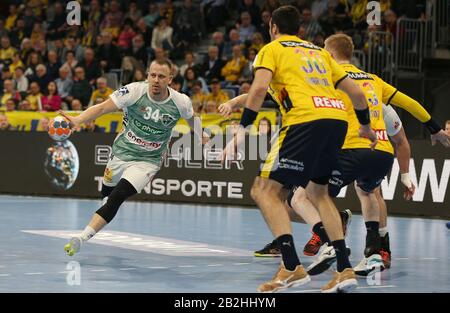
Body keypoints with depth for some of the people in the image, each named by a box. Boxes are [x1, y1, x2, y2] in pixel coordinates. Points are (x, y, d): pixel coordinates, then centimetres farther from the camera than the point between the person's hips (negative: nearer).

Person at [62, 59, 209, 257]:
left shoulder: (180, 102, -13)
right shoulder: (135, 91, -17)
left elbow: (191, 117, 10)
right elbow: (103, 107, -21)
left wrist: (201, 135, 30)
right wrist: (77, 120, -37)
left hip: (147, 161, -2)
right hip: (121, 151, 2)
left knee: (116, 199, -21)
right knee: (106, 193, 20)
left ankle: (82, 238, -23)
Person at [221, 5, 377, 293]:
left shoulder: (272, 49, 13)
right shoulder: (319, 52, 29)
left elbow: (259, 88, -6)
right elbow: (356, 92, 27)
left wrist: (242, 131, -6)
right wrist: (366, 127, 42)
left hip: (306, 121, -7)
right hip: (338, 118, 7)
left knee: (265, 190, -1)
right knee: (318, 192, 24)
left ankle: (292, 267, -17)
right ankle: (345, 268, 14)